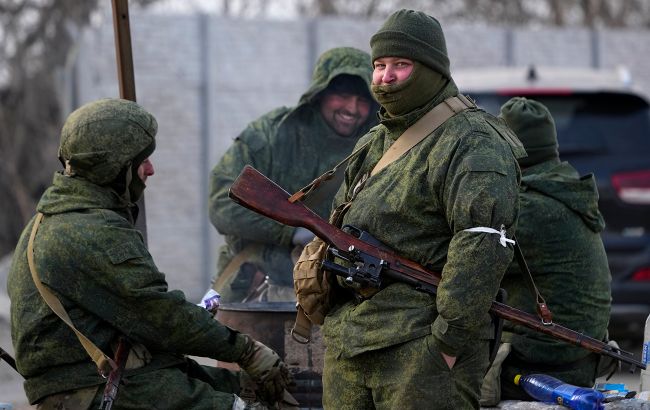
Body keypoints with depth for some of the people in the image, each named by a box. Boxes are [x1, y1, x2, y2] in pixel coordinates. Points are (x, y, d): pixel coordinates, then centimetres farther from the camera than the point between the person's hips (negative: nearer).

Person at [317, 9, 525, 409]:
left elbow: (483, 247, -18)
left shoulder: (472, 144, -8)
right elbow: (337, 227, 30)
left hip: (420, 346, -9)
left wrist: (449, 339, -21)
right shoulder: (373, 143, 21)